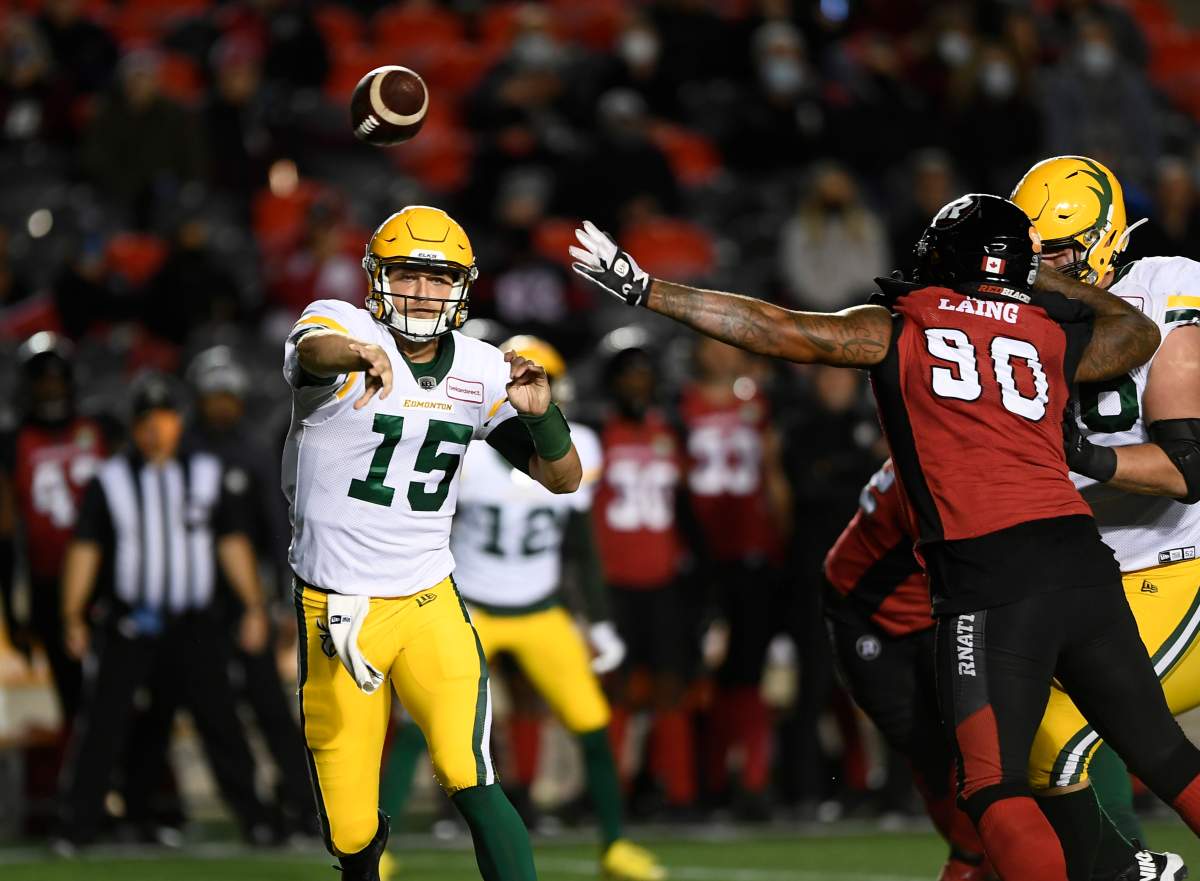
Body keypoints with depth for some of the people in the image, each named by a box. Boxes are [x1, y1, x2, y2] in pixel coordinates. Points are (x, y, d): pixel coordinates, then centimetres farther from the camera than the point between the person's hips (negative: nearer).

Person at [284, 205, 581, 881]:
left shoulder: (482, 372, 2)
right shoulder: (342, 325, -11)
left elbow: (563, 479, 6)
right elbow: (313, 349, -36)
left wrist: (540, 413, -16)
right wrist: (360, 354, -61)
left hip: (430, 604, 2)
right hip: (335, 613, -2)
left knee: (472, 785, -19)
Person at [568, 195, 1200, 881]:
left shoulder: (894, 331, 7)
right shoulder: (1057, 339, 16)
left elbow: (770, 329, 8)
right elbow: (1139, 332, 36)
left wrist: (642, 289, 14)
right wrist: (1042, 279, 38)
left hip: (991, 583, -4)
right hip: (1082, 561, 4)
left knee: (995, 786, -2)